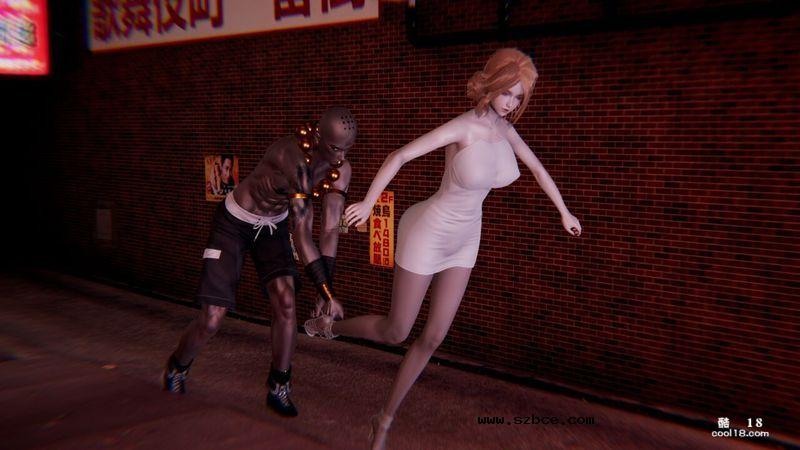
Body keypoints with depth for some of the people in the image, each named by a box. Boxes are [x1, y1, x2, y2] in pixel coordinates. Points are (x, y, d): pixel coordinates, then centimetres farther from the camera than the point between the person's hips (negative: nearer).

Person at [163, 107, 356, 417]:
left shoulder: (341, 170, -17)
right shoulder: (292, 155, -37)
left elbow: (330, 230, -15)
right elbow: (302, 233, -37)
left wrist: (326, 290, -22)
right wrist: (327, 292, -34)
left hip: (272, 226, 5)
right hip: (233, 223, -5)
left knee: (286, 303, -14)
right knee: (212, 320, -3)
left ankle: (279, 389, 8)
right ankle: (177, 367, 31)